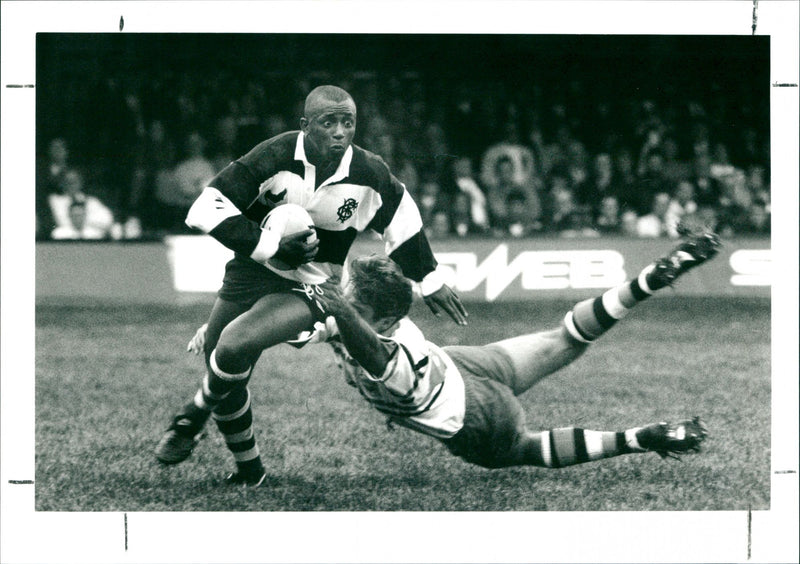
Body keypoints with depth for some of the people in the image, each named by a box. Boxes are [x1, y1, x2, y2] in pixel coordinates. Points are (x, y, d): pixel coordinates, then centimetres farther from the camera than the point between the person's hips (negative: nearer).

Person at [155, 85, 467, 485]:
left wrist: (429, 282, 16)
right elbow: (206, 209, -20)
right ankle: (249, 469, 34)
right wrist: (272, 246, -24)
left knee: (234, 345, -27)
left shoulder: (368, 174, -13)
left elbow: (402, 221, 8)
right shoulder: (275, 157, -19)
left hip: (306, 288, -2)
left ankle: (192, 419, 2)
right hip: (250, 272, 2)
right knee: (226, 380, 8)